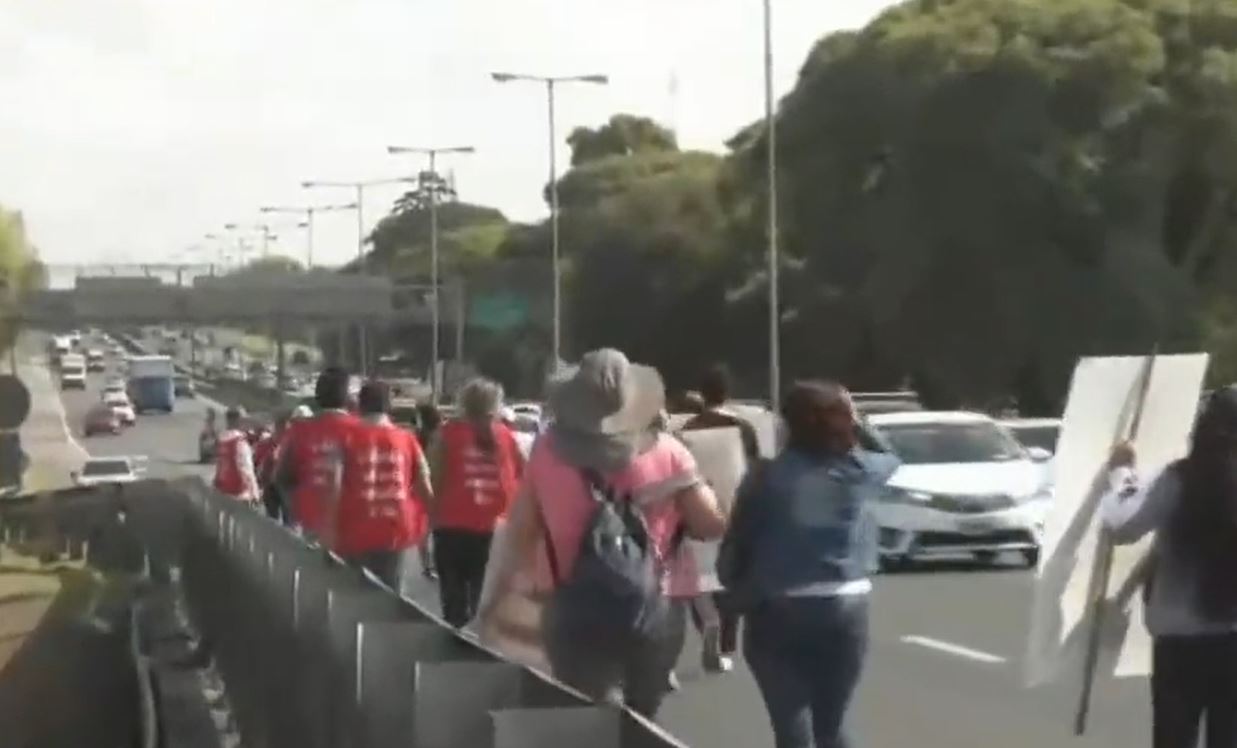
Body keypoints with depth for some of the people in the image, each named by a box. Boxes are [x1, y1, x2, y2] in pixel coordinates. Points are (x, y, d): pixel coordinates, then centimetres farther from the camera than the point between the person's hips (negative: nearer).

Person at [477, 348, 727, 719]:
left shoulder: (549, 451, -2)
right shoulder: (667, 452, -4)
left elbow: (520, 533, 3)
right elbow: (713, 525, -2)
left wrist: (491, 603, 13)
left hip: (575, 615, 0)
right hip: (654, 612, 1)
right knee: (641, 721, 20)